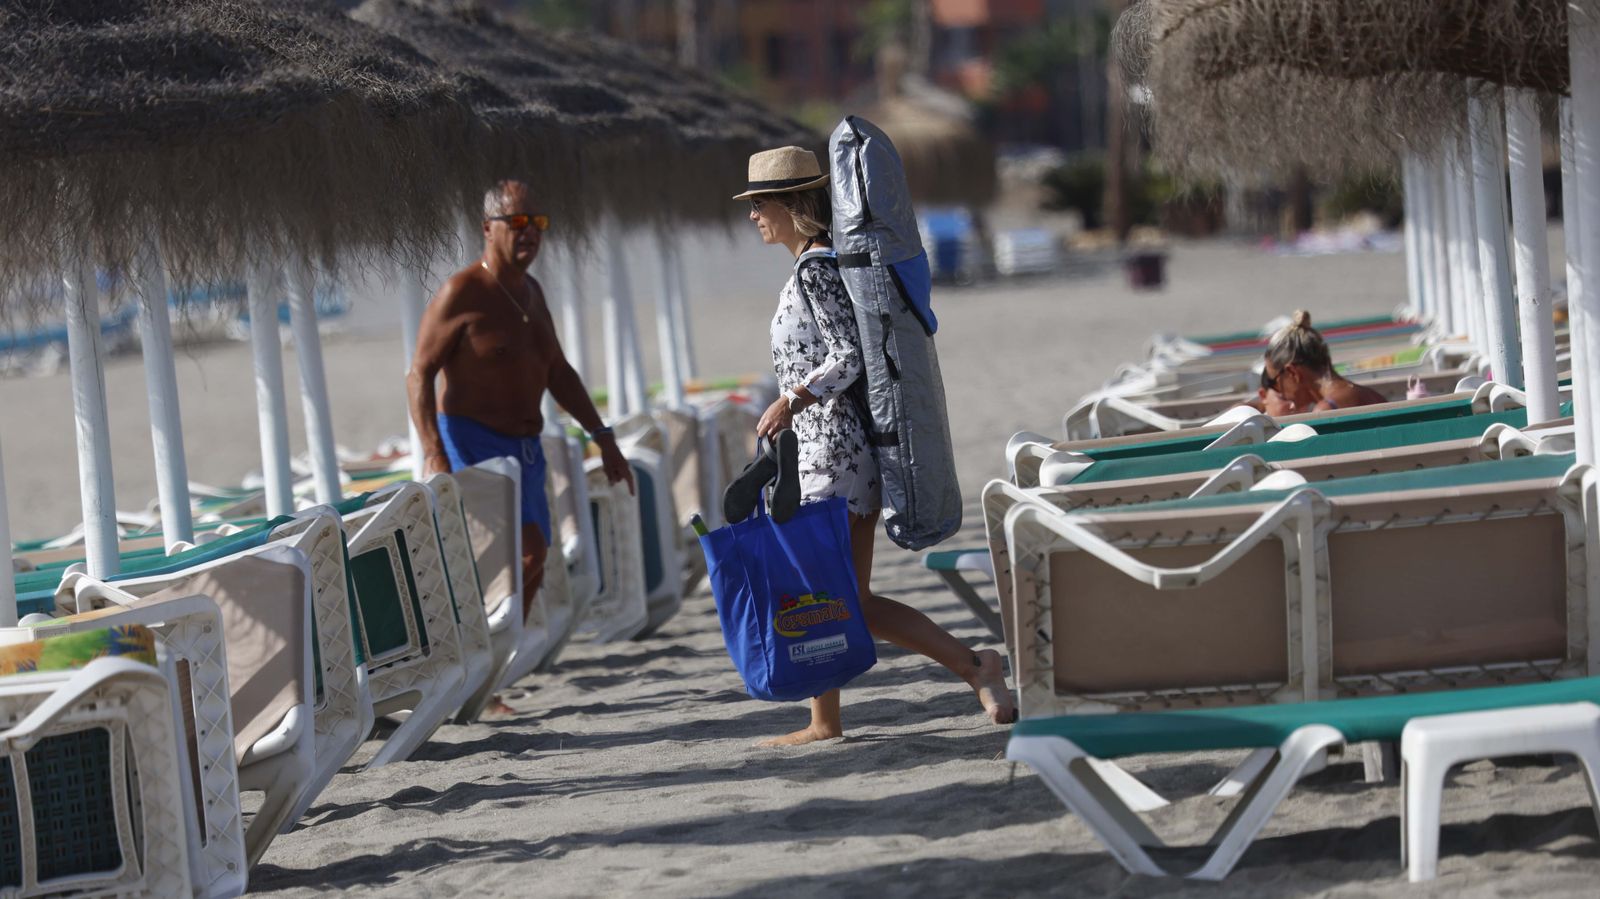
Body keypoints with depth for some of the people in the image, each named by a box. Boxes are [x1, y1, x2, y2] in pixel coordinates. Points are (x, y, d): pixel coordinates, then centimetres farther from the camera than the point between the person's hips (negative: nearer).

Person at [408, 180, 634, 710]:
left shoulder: (529, 291, 13)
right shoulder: (462, 294, -12)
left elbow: (558, 372, 22)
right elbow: (419, 375, -15)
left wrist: (604, 439, 19)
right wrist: (433, 454, -26)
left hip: (524, 449, 8)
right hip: (471, 445, -8)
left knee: (526, 576, 6)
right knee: (527, 549, -21)